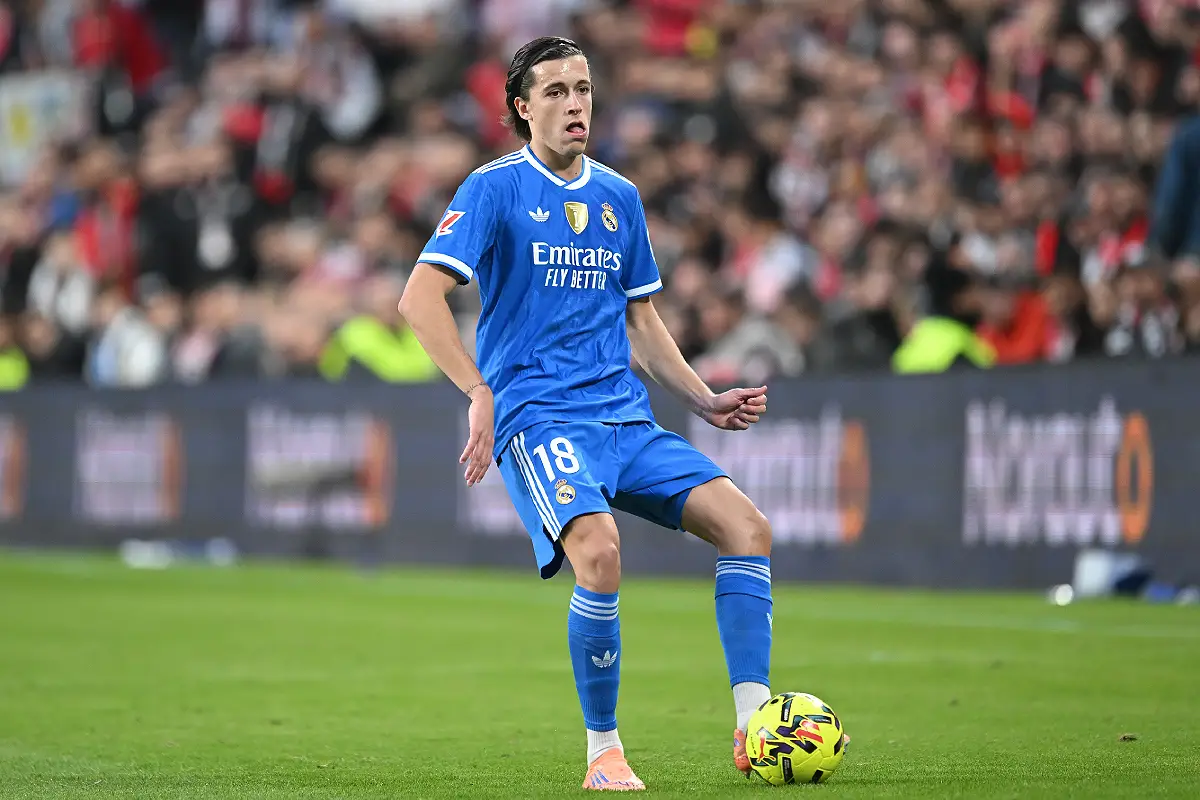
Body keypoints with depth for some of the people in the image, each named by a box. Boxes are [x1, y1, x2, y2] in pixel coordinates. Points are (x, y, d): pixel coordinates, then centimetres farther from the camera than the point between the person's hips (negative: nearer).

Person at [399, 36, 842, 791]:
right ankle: (604, 754, -15)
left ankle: (754, 724, -12)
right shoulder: (496, 188, -3)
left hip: (626, 416, 6)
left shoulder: (619, 196, 16)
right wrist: (482, 394, -20)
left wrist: (705, 400, 16)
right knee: (599, 551, -31)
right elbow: (421, 298, -11)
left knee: (747, 525, -11)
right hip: (538, 415, -6)